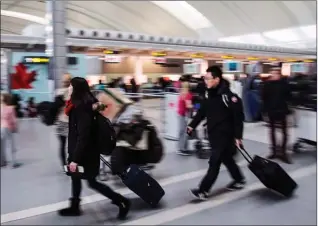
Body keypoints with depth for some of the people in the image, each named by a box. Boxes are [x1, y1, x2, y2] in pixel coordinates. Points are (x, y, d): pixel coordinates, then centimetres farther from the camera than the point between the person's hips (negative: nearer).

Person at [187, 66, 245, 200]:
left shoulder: (228, 96, -19)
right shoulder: (208, 93, 5)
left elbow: (238, 117, -18)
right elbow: (202, 112, 14)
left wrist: (238, 136, -19)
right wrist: (192, 125, 7)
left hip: (225, 134, -8)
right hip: (213, 133, 8)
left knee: (214, 162, -6)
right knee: (226, 159, 20)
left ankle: (203, 190, -1)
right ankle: (239, 180, 39)